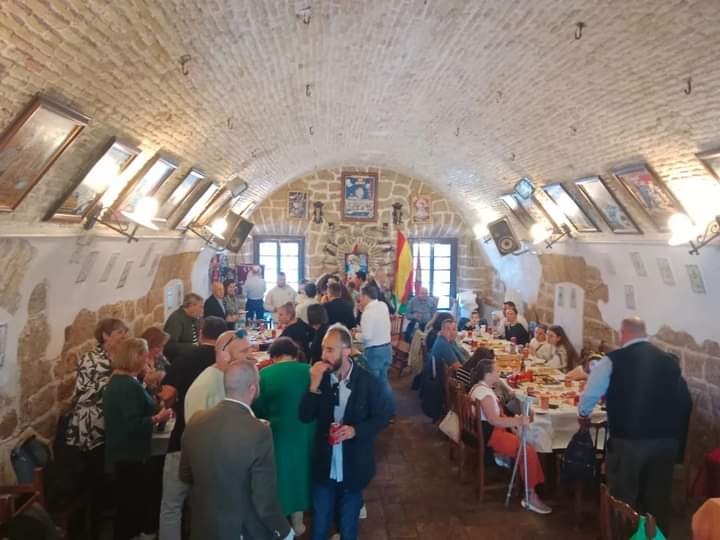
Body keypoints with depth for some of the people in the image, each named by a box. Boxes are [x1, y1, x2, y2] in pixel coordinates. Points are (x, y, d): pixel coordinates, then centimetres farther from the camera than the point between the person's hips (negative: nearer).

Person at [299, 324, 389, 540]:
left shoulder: (368, 382, -15)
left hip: (353, 468, -1)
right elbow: (305, 417, -11)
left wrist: (356, 430, -23)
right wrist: (314, 386, -26)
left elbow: (382, 417, -6)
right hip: (324, 466, 2)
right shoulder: (319, 377, -9)